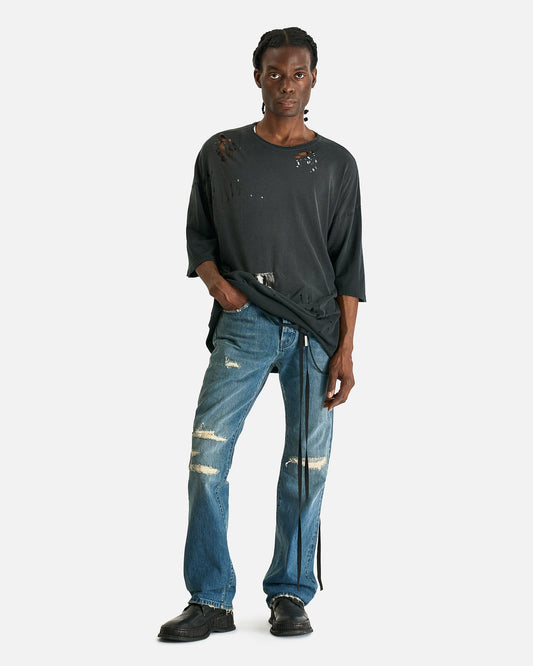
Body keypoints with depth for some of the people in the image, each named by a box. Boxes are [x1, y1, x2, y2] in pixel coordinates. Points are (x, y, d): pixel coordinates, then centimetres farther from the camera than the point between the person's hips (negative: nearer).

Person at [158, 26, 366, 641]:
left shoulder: (336, 164, 10)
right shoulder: (221, 153, 10)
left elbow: (347, 262, 7)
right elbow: (199, 232, 16)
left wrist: (345, 348, 0)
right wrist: (216, 280, -5)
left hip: (317, 329, 1)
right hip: (244, 321, 0)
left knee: (306, 466, 1)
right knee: (208, 455, -11)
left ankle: (290, 595, 13)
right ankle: (210, 601, -2)